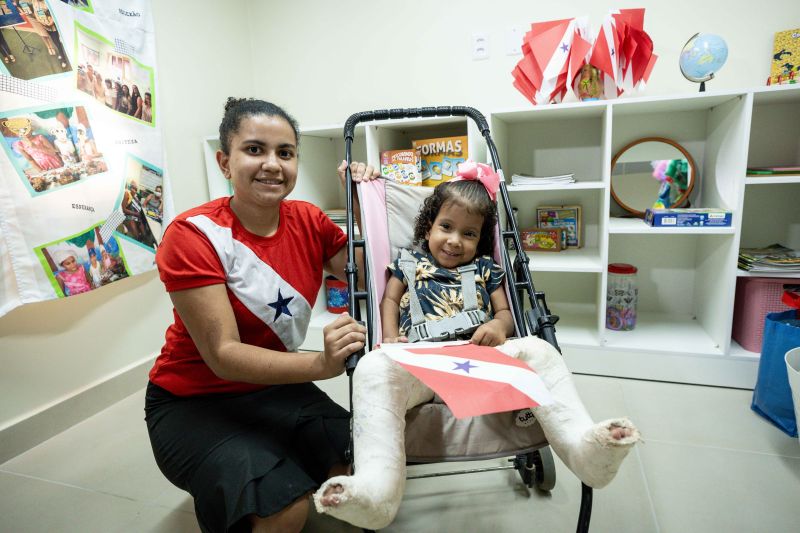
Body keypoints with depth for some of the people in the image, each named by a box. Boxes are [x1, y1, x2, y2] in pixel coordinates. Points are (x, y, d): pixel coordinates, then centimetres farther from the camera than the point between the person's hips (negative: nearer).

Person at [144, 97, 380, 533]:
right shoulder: (194, 235, -20)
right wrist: (321, 363, -39)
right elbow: (223, 355, -24)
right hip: (194, 403, -5)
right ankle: (217, 497, 8)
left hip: (275, 388, 5)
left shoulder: (309, 221, -6)